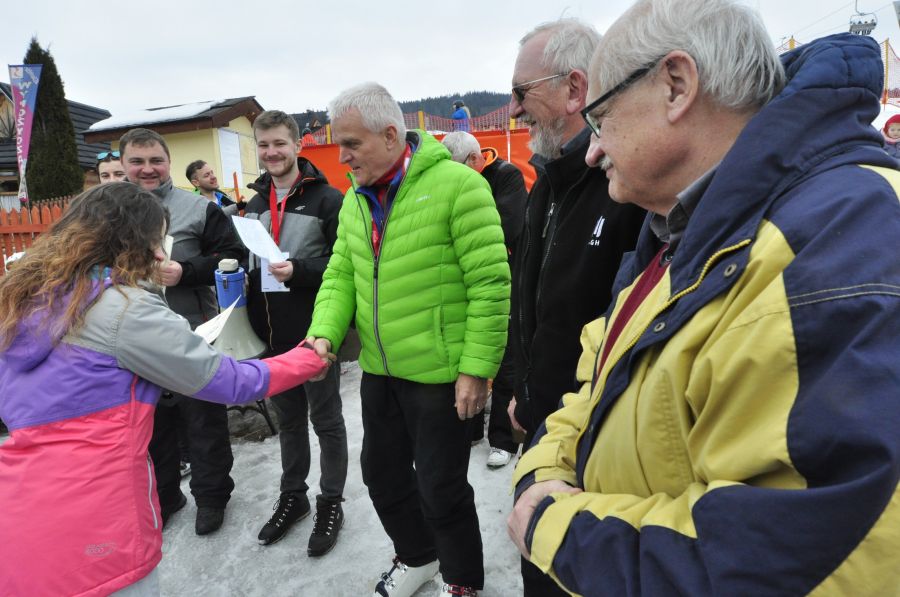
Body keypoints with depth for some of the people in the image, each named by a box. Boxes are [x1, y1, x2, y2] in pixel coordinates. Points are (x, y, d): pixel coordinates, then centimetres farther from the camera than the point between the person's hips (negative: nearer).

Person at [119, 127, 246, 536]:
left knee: (205, 417, 9)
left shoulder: (199, 208, -4)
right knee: (151, 421, 17)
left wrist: (185, 271, -19)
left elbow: (232, 257, -7)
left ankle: (211, 495, 28)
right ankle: (162, 496, 36)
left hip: (194, 334, -3)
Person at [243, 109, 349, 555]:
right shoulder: (255, 204, 13)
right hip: (272, 334, 7)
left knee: (326, 421, 8)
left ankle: (330, 503, 25)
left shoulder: (326, 199, -9)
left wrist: (298, 270, -27)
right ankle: (292, 496, 36)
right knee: (288, 418, 19)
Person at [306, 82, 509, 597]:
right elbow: (341, 274, 10)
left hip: (439, 374, -7)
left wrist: (477, 368, -18)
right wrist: (325, 333, -8)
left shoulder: (456, 184, -15)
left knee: (440, 487, 6)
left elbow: (491, 283, -17)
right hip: (379, 370, 7)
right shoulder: (356, 199, 8)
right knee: (383, 473, 20)